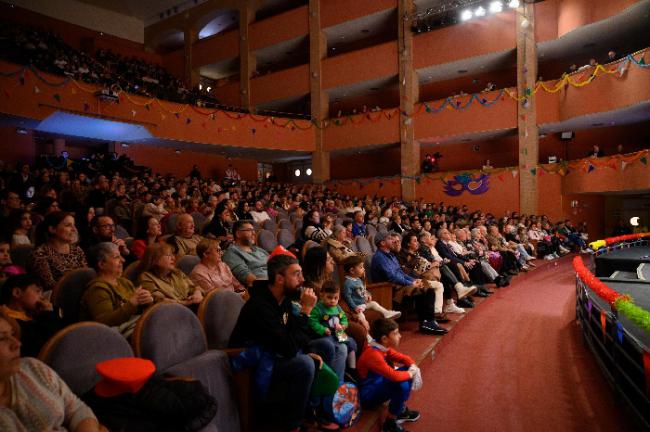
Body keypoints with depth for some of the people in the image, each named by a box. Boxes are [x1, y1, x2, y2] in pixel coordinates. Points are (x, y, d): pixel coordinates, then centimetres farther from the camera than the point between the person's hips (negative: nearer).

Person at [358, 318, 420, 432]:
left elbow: (404, 358, 11)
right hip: (368, 396, -10)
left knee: (407, 370, 4)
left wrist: (413, 368, -10)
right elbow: (394, 376, -38)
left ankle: (402, 410, 16)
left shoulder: (383, 347, -1)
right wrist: (410, 374, -19)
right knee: (401, 385, -30)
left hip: (379, 384, 10)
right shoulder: (373, 354, -30)